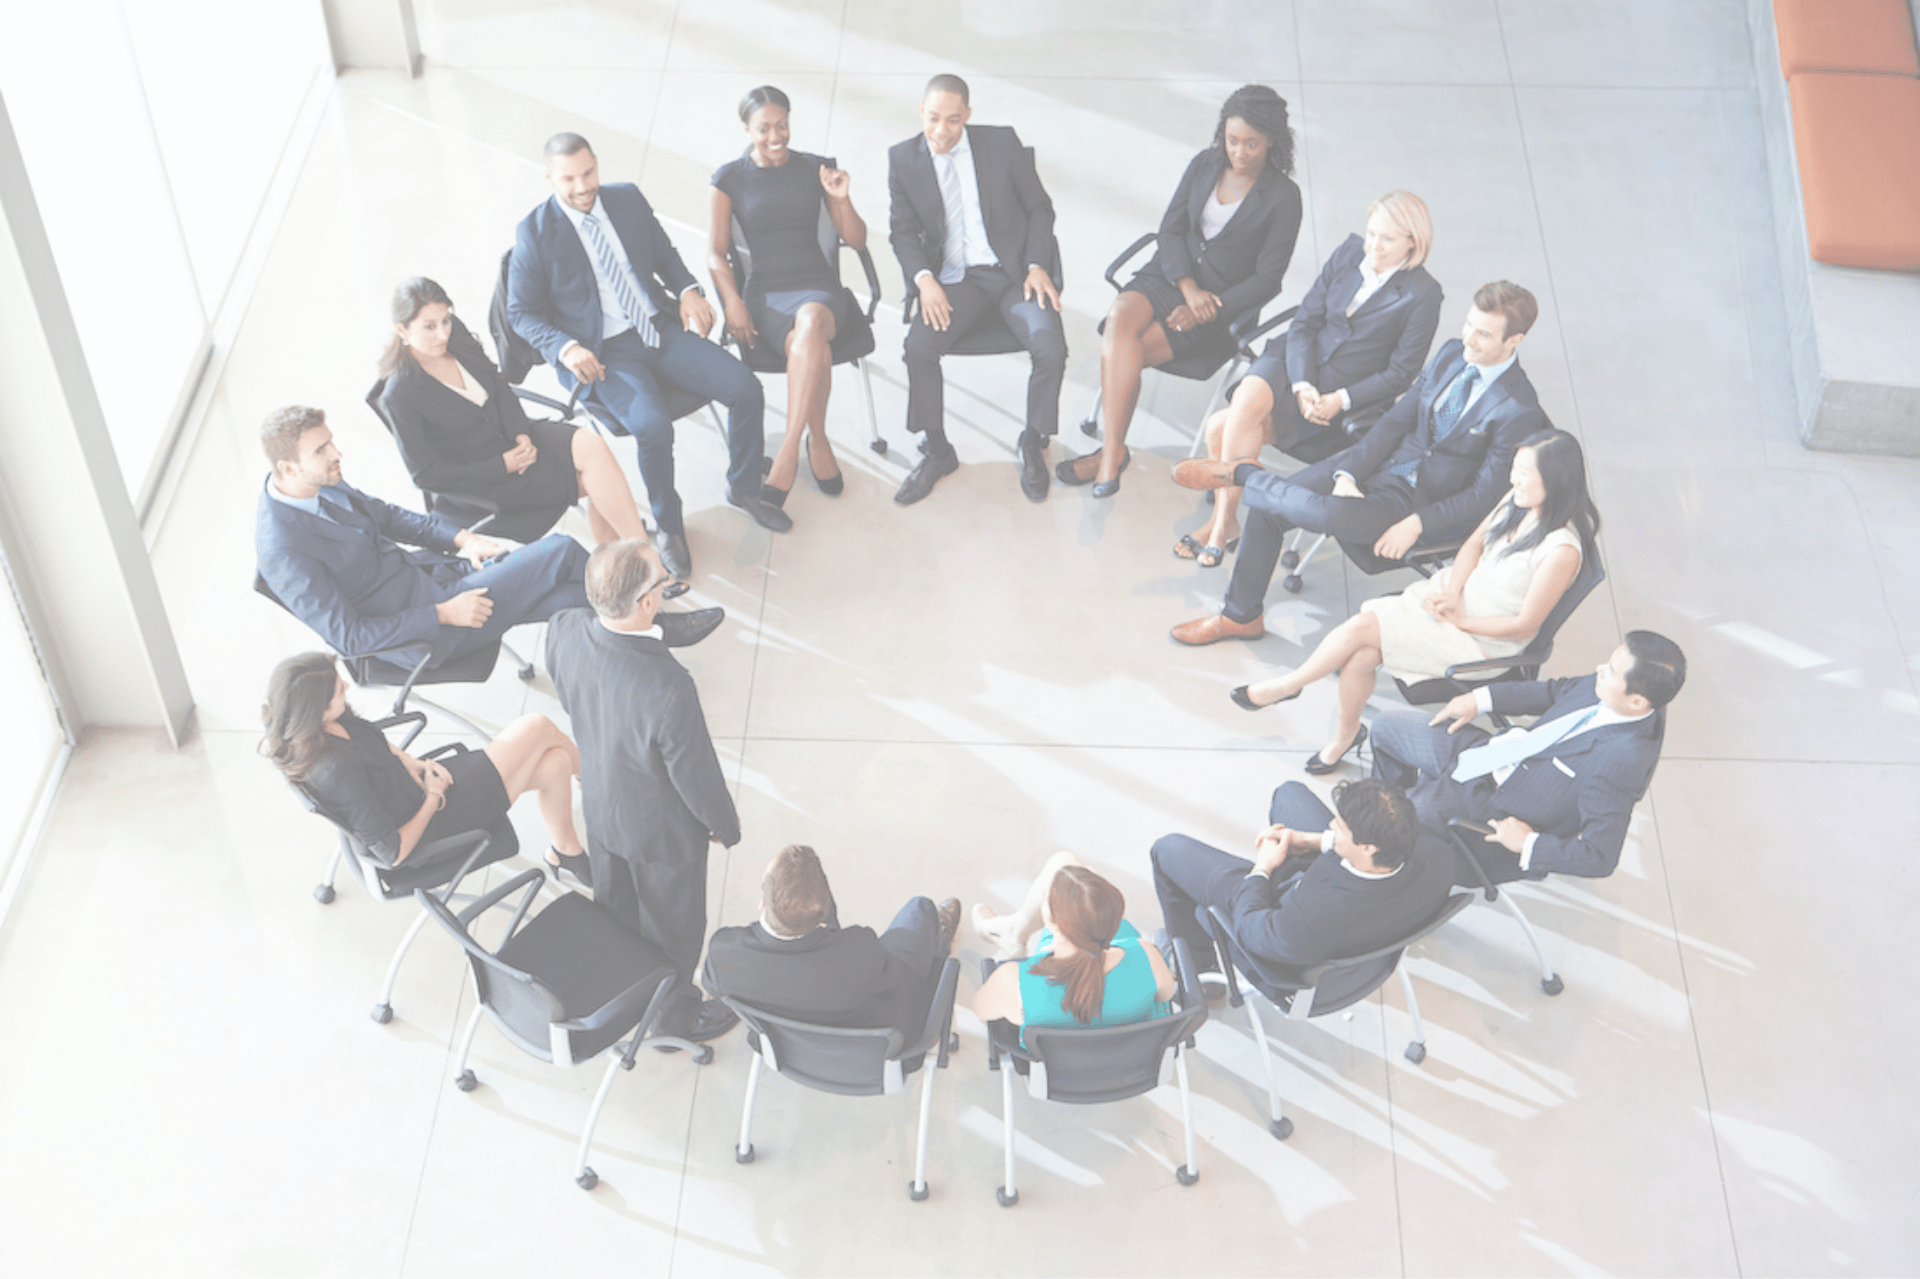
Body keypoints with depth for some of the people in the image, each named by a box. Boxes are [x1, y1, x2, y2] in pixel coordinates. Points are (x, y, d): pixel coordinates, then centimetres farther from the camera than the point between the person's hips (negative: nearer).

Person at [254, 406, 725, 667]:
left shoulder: (319, 483, -2)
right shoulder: (284, 549, -28)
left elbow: (384, 515, 16)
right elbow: (348, 636, -25)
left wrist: (461, 538, 3)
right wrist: (443, 615, -21)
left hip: (423, 570, 8)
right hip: (423, 634, -8)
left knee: (570, 596, -8)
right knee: (561, 551, -10)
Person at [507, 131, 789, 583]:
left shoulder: (628, 198, 6)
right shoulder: (534, 233, -7)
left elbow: (663, 254, 21)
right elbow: (522, 312, -1)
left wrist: (688, 290, 0)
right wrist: (565, 347, -18)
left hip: (661, 329, 5)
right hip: (602, 353, -5)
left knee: (746, 389, -12)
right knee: (653, 426, -32)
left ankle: (743, 487, 14)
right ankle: (668, 525, -5)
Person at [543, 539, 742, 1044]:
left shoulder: (563, 630, -27)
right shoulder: (668, 691, -44)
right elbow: (694, 775, -26)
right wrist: (726, 824, -5)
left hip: (600, 805, 6)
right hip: (661, 828, -6)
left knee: (615, 907, 33)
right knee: (673, 924, 24)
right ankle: (676, 1011, 51)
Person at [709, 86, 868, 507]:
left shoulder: (816, 169, 7)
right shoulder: (729, 179, 4)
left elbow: (856, 241, 9)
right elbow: (716, 253, 5)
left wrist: (842, 199, -10)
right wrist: (732, 302, -11)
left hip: (818, 286, 1)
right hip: (765, 293, -1)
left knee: (811, 323, -38)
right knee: (815, 346, -36)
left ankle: (787, 454, -39)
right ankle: (817, 442, -20)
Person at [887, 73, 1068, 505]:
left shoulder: (1003, 142, 0)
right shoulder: (903, 159, 3)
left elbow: (1039, 207, 6)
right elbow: (902, 230, 6)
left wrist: (1037, 266, -8)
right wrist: (923, 278, -13)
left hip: (1014, 271, -1)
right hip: (954, 279, 1)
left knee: (1051, 348, -26)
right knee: (919, 345, -27)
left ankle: (1032, 445, 0)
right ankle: (937, 451, -4)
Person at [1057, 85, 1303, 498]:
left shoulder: (1283, 197, -7)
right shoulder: (1204, 164, 6)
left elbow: (1267, 279, -7)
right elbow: (1170, 230, 6)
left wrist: (1206, 310, -18)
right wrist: (1189, 288, -11)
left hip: (1223, 302, -4)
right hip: (1168, 275, 4)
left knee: (1121, 350, -26)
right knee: (1119, 319, -30)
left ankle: (1110, 451, -13)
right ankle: (1113, 451, -30)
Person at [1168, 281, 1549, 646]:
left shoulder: (1518, 411, -19)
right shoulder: (1452, 352, 0)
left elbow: (1486, 494, -15)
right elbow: (1396, 419, 3)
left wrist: (1416, 524, -20)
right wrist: (1347, 475, -9)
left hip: (1424, 500, -7)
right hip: (1383, 461, 7)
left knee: (1333, 513, -34)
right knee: (1268, 507, -5)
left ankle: (1239, 473, -8)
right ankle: (1241, 616, 11)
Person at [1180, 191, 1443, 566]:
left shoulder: (1423, 294, -10)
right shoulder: (1351, 251, 2)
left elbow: (1401, 373, -8)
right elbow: (1304, 321, 2)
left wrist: (1339, 400, -18)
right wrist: (1302, 385, -12)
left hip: (1349, 391, -5)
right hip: (1295, 363, 5)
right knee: (1247, 401, -28)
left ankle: (1224, 521, -8)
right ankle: (1224, 518, -15)